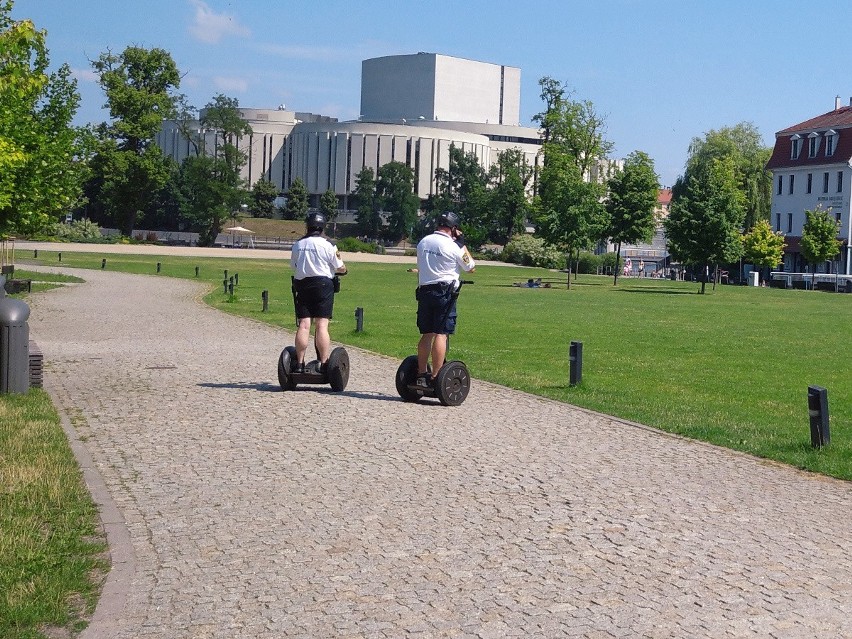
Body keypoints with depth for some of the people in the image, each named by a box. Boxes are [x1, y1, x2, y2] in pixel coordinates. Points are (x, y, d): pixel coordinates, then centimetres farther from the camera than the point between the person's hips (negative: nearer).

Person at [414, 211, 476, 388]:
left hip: (424, 291, 6)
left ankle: (421, 375, 14)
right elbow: (471, 268, 5)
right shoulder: (454, 247, -9)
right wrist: (462, 243, 8)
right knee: (441, 334, -6)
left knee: (426, 334, 12)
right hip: (445, 293, -6)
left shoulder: (423, 242, 11)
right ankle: (436, 378, -9)